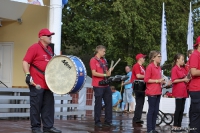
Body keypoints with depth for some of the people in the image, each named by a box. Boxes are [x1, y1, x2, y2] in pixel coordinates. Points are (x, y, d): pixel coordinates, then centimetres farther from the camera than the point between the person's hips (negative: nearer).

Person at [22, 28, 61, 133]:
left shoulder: (49, 50, 16)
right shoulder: (34, 47, -8)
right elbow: (25, 62, -14)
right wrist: (28, 75, -23)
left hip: (48, 83, 8)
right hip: (37, 83, -8)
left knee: (49, 105, 9)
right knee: (36, 106, -1)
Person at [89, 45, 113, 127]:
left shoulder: (104, 60, 16)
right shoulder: (93, 60, -6)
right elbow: (94, 73, -14)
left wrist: (109, 72, 0)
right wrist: (105, 75, -19)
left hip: (105, 85, 7)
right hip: (98, 85, -7)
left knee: (108, 103, 7)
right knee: (98, 104, 0)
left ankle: (108, 121, 15)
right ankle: (97, 122, 9)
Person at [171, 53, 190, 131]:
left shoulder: (183, 69, 14)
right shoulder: (174, 69, -9)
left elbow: (185, 78, 22)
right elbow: (174, 81, -16)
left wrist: (187, 79, 2)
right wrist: (183, 80, -15)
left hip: (183, 92, 8)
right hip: (178, 92, -8)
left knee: (182, 109, 9)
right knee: (178, 109, -3)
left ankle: (179, 126, 15)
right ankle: (175, 126, 4)